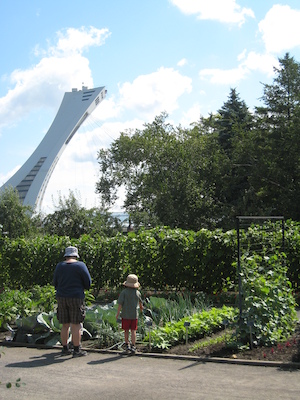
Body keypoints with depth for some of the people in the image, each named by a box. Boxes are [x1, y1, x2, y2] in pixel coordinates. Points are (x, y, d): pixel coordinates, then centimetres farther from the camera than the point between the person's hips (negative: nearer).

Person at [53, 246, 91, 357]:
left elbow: (55, 282, 13)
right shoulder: (80, 265, -5)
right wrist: (83, 287, 17)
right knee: (76, 325, -1)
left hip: (61, 298, 4)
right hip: (76, 298, -4)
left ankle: (65, 349, 16)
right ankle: (77, 350, 1)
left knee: (65, 325, 11)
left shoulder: (59, 266, 7)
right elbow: (88, 282, -3)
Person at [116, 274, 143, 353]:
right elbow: (140, 302, 21)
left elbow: (120, 303, -14)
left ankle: (127, 344, 19)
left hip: (126, 315, -1)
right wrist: (141, 307, 43)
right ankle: (133, 346, -2)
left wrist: (118, 313, -6)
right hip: (134, 315, 1)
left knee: (126, 330, 12)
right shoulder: (137, 293, 1)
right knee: (133, 331, 3)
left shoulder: (124, 292, -9)